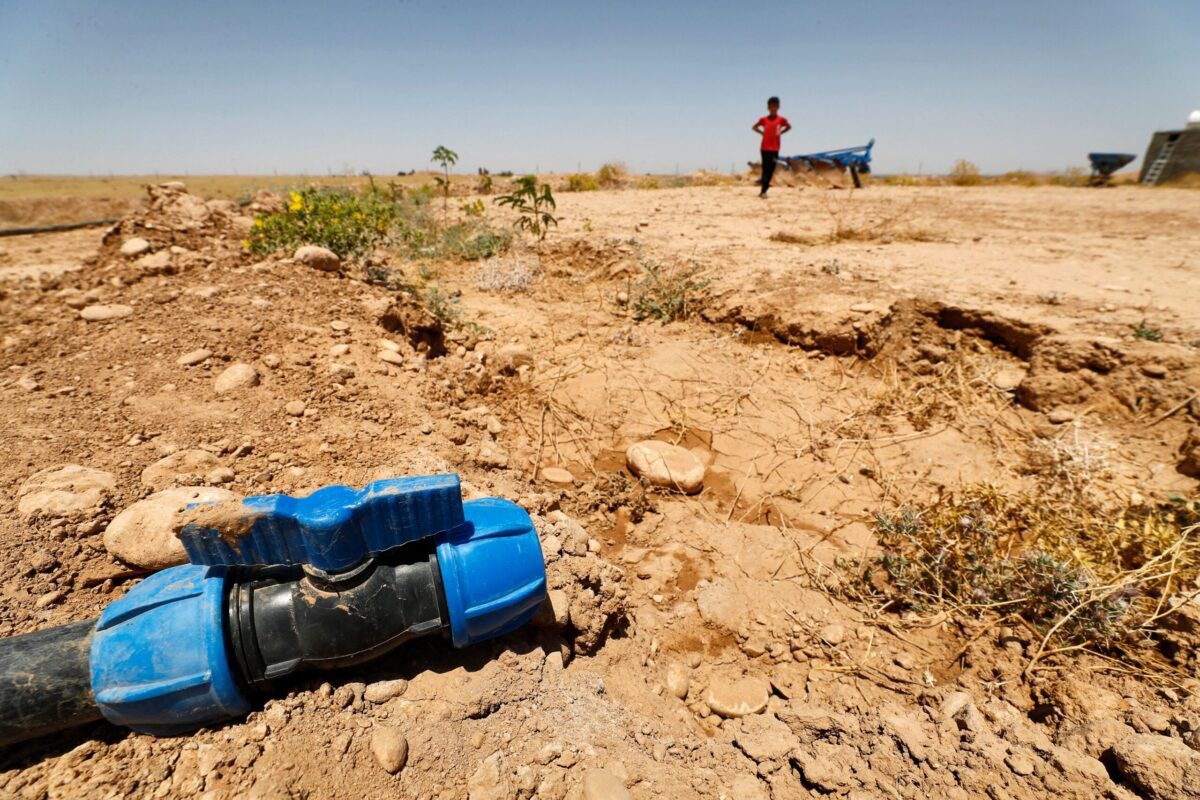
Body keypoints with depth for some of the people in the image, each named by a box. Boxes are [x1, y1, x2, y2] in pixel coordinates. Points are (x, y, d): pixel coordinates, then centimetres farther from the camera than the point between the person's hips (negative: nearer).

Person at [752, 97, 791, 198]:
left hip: (775, 148, 1)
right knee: (765, 168, -5)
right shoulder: (763, 119, 2)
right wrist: (762, 132, 2)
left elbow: (789, 127, 17)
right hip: (765, 147, -1)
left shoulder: (781, 119, 2)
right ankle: (763, 190, -4)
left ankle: (763, 190, 1)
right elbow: (754, 127, 14)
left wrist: (781, 132, 5)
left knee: (771, 169, -1)